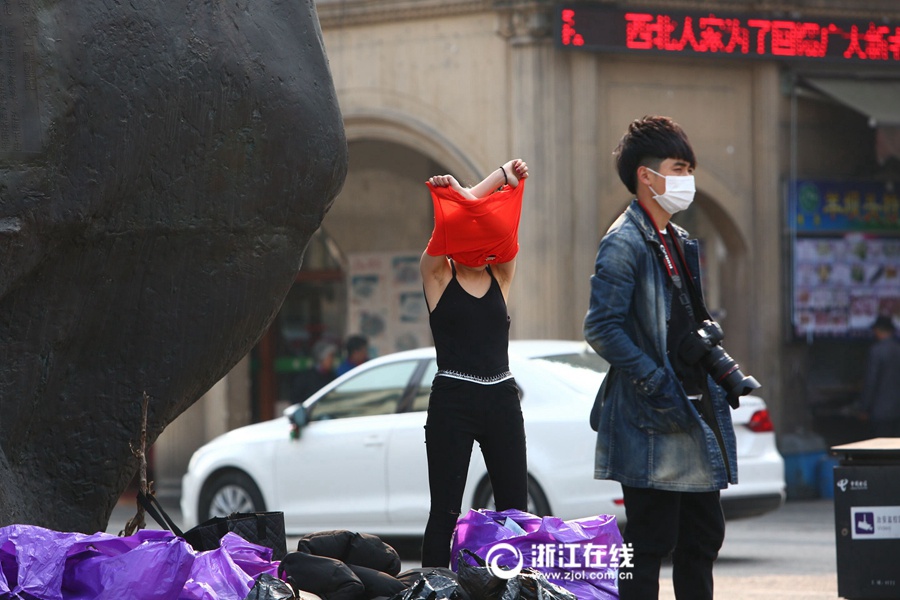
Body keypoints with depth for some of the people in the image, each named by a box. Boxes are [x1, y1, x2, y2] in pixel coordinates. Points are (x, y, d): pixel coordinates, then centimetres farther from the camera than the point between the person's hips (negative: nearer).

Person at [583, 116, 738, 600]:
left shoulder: (681, 244, 18)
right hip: (653, 423, -9)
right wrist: (656, 384, -21)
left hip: (697, 413, 9)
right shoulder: (624, 243, -12)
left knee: (702, 539, 12)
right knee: (649, 543, -6)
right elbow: (602, 329, -19)